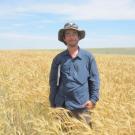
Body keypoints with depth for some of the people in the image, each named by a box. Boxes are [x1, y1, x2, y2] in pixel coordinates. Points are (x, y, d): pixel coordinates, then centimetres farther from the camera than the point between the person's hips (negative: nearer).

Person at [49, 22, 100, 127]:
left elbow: (94, 79, 4)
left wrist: (93, 99, -4)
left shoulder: (88, 56, 2)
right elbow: (53, 82, 7)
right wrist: (52, 104, 6)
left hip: (82, 105, -1)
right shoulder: (58, 58, 3)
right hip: (62, 105, 1)